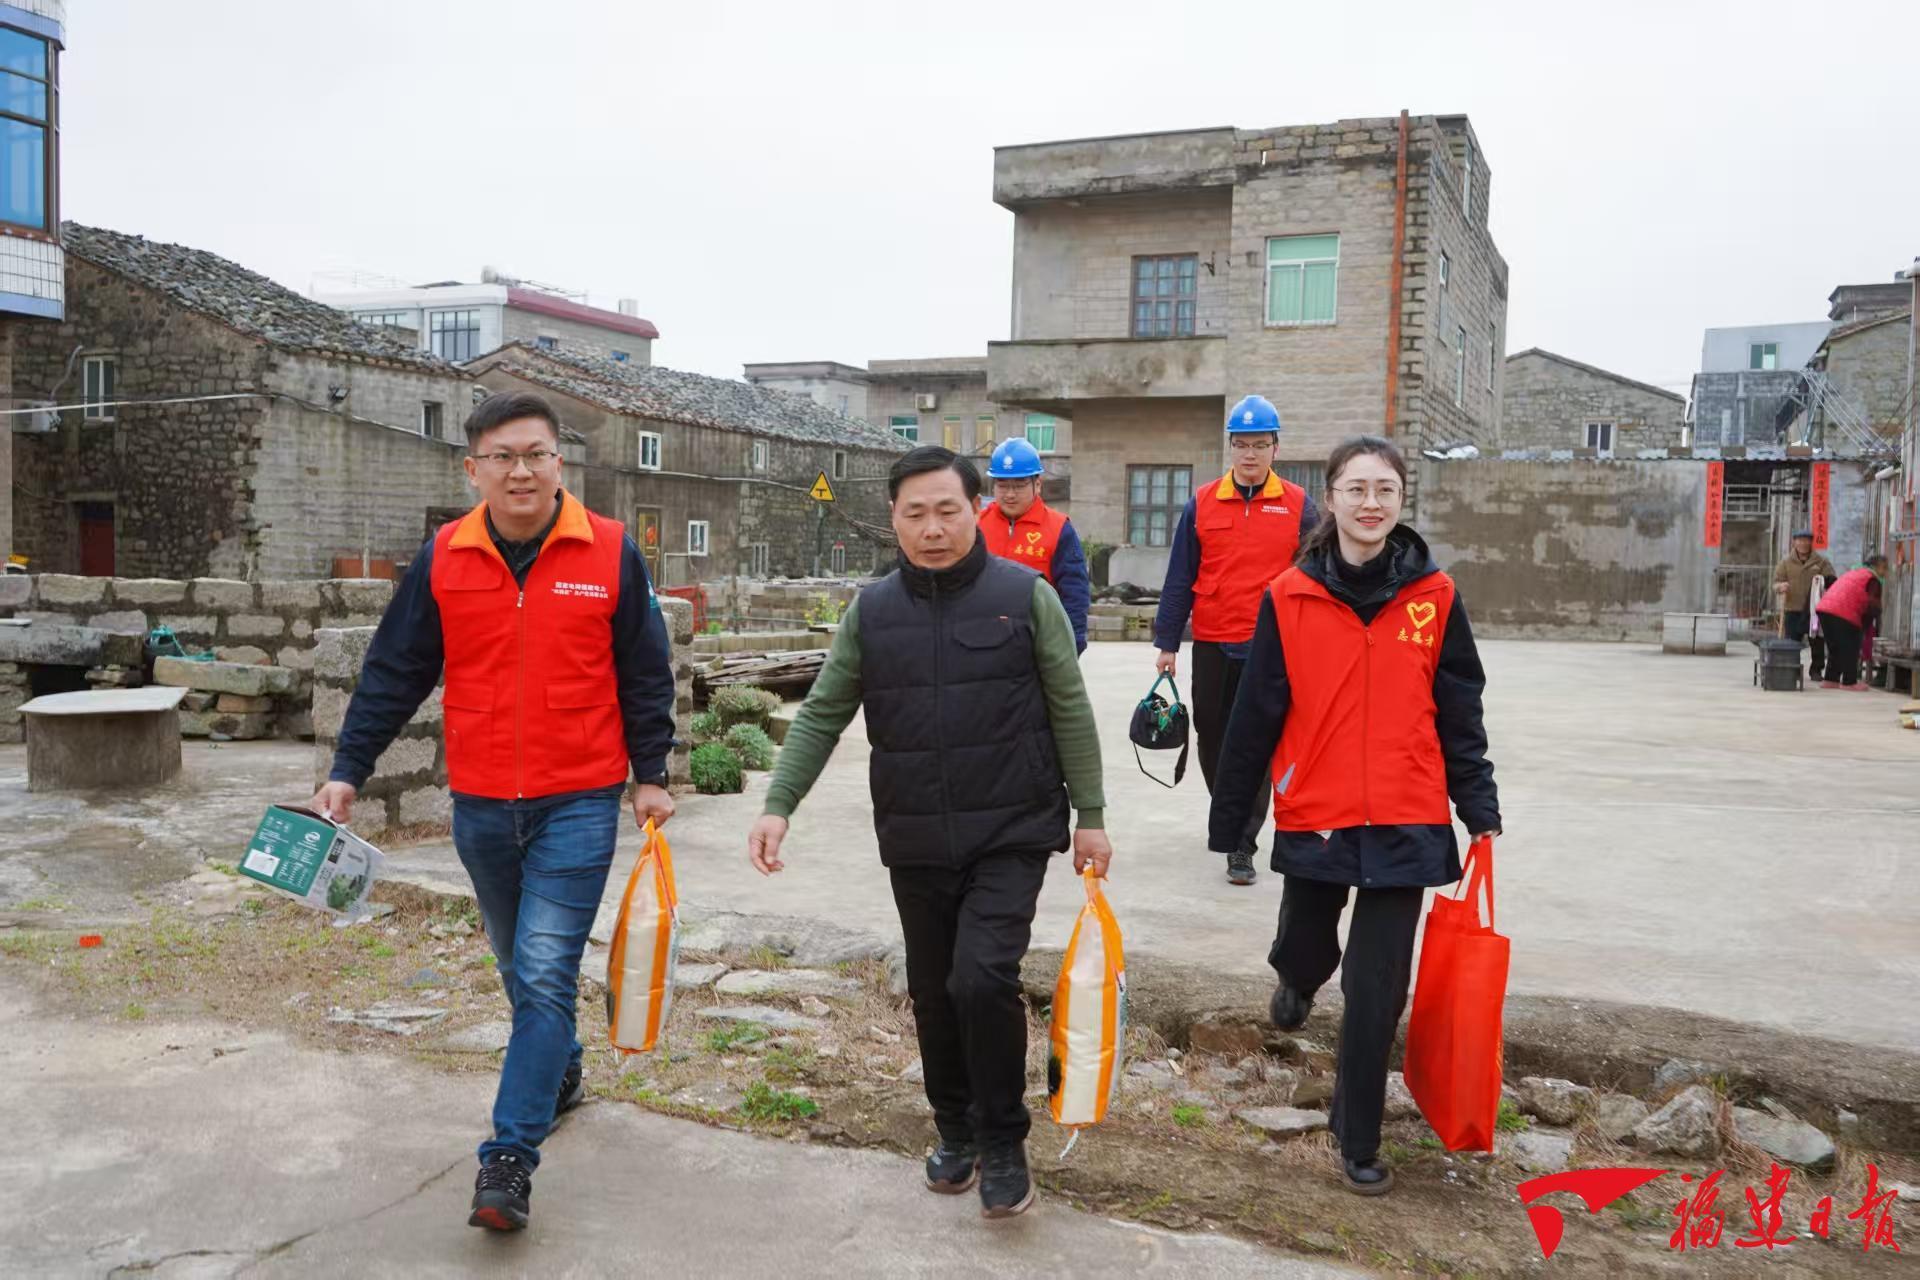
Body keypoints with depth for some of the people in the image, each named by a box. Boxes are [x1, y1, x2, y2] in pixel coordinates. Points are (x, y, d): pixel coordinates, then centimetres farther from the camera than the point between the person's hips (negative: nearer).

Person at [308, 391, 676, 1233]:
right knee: (521, 966, 19)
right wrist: (348, 771, 1)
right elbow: (394, 674, 4)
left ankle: (510, 1158, -2)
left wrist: (651, 775, 2)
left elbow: (644, 676, 1)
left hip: (578, 802, -3)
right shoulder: (442, 559, 0)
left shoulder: (611, 553, -6)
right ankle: (561, 1071, 43)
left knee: (544, 973, -8)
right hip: (480, 807, 3)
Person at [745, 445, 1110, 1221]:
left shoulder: (1026, 595, -4)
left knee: (983, 978, -16)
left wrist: (1090, 816, -1)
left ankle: (1002, 1142, 7)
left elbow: (1070, 712, -1)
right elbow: (822, 715, 4)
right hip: (915, 842, 3)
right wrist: (779, 804, -8)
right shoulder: (871, 611, 3)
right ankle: (955, 1128, 36)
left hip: (1010, 834, -3)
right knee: (933, 994, 13)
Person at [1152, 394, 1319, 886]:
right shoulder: (1201, 504, 3)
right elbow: (1179, 578, 6)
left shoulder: (1298, 506, 0)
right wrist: (1167, 642, 3)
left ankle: (1242, 845, 7)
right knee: (1212, 738, 13)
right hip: (1212, 646, 2)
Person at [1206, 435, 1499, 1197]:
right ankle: (1298, 978, 57)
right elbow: (1255, 718, -1)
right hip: (1313, 819, 0)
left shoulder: (1434, 597, -2)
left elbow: (1459, 715, 6)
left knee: (1377, 993, 3)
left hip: (1405, 825, 0)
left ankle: (1358, 1141, 22)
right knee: (1305, 949, 19)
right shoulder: (1290, 597, -5)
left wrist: (1480, 811, 3)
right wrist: (1227, 819, 2)